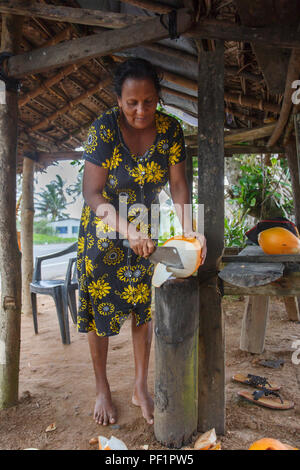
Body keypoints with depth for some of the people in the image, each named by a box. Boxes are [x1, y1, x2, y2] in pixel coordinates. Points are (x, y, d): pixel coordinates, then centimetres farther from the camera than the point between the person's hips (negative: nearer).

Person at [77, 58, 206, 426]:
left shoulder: (170, 129, -9)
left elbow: (178, 183, -11)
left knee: (143, 305, 8)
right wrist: (128, 231, -37)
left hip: (145, 228, 3)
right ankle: (102, 389, 26)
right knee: (100, 305, 5)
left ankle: (141, 387, 27)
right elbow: (92, 192, -24)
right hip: (103, 229, -2)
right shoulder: (104, 128, -19)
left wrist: (188, 228, -27)